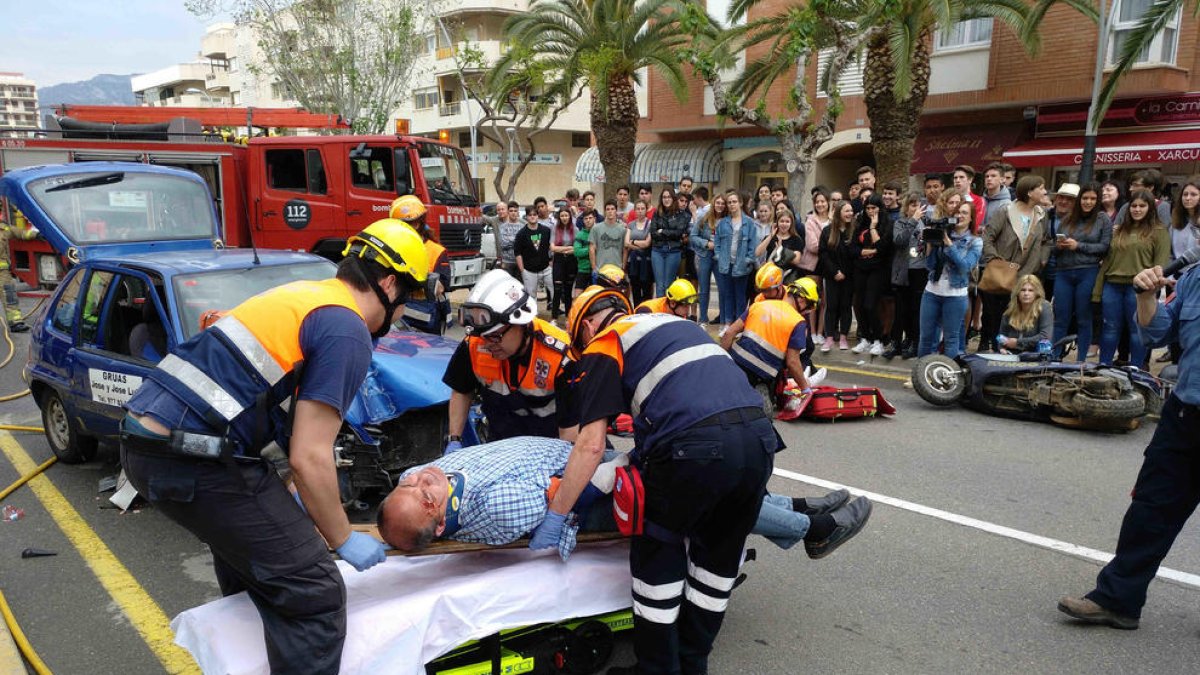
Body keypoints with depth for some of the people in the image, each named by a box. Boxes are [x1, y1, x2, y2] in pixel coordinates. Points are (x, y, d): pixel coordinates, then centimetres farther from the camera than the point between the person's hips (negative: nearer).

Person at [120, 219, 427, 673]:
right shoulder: (348, 333, -9)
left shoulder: (301, 295, 19)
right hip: (195, 459, -10)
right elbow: (309, 459, -13)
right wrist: (343, 540, 2)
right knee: (314, 595, -5)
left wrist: (299, 504, 28)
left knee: (247, 546, 33)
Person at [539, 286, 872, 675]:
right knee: (719, 557, 23)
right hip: (759, 438, 7)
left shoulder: (602, 346, 10)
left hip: (694, 448, -7)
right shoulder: (673, 323, 31)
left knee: (657, 556, 16)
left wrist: (556, 516, 8)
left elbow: (591, 445, 1)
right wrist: (648, 449, 45)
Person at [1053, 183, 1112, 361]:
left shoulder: (1103, 219, 3)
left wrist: (1078, 246, -10)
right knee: (1060, 318, 5)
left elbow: (1104, 246, -4)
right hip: (1064, 273, 3)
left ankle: (1081, 361, 11)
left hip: (1088, 273, -3)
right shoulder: (1068, 219, 13)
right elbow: (1055, 244, 19)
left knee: (1083, 319, 4)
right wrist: (1059, 245, -3)